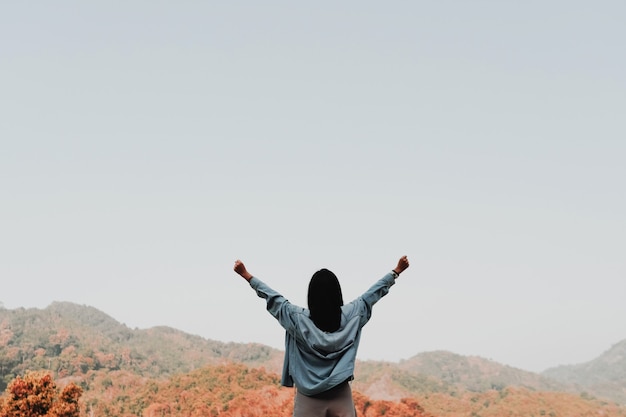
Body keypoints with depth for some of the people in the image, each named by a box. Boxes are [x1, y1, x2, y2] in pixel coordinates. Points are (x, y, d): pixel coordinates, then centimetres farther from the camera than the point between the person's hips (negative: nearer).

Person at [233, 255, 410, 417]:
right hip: (341, 397, 1)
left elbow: (272, 297, 0)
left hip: (309, 399, -1)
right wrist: (397, 271, 18)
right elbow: (374, 292, 6)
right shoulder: (350, 315, -5)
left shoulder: (298, 318, -9)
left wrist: (246, 275, 10)